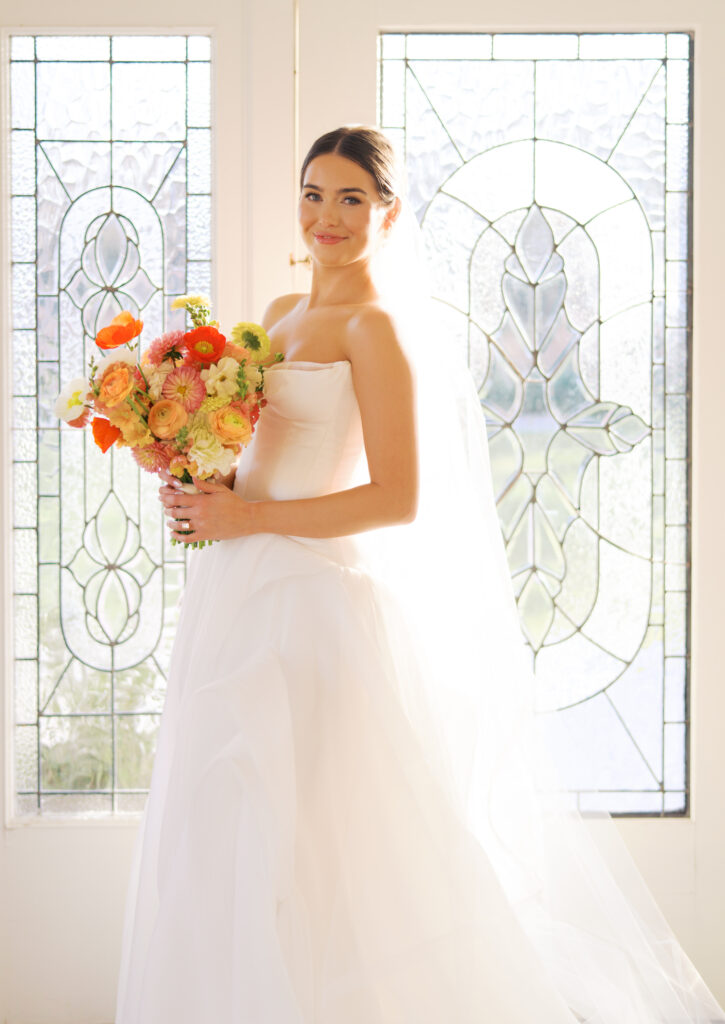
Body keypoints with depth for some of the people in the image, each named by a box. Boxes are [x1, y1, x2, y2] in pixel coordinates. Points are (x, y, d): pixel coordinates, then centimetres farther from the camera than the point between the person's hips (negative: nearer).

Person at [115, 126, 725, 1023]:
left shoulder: (375, 325, -10)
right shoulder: (282, 314, 15)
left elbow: (398, 500, -16)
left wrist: (244, 518, -14)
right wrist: (200, 490, 3)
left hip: (319, 600, -8)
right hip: (243, 596, 9)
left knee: (311, 836, -4)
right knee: (229, 845, 13)